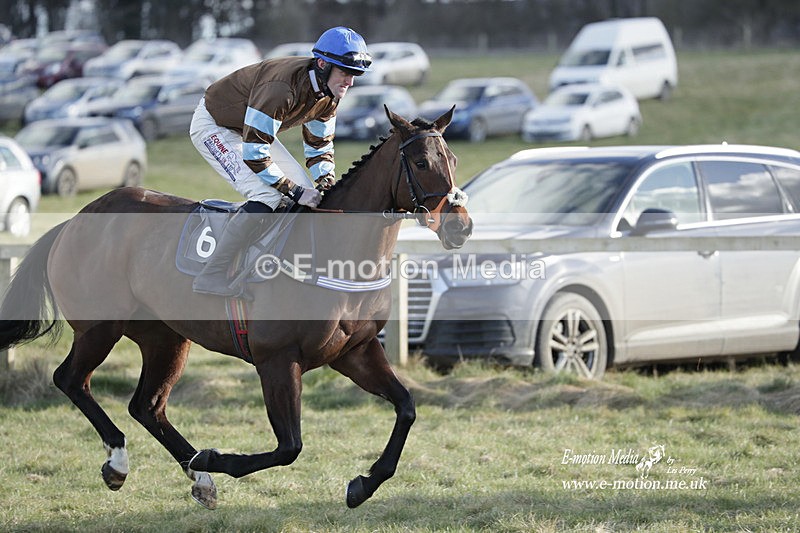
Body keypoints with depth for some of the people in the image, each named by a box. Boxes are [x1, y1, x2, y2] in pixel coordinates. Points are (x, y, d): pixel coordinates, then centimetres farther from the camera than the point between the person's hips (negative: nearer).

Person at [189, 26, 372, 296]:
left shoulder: (328, 94, -10)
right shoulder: (282, 89, -38)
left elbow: (319, 145, 5)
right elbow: (253, 153, -36)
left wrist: (328, 184, -13)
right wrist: (295, 191, -33)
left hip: (251, 127, 10)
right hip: (213, 127, -10)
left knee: (304, 188, 2)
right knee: (267, 196, -24)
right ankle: (211, 276, -23)